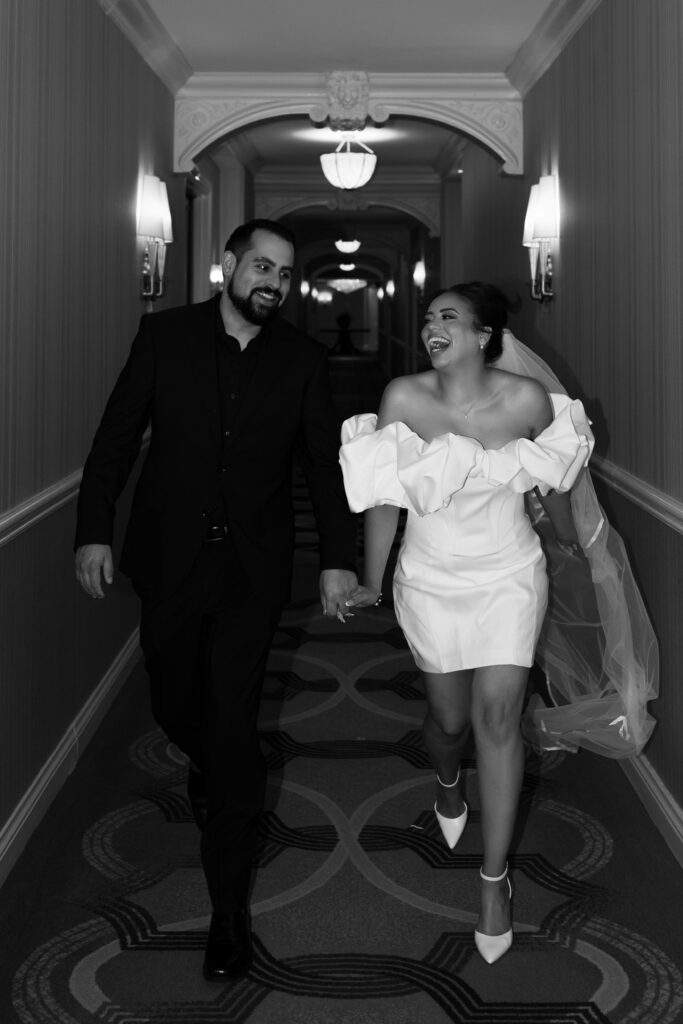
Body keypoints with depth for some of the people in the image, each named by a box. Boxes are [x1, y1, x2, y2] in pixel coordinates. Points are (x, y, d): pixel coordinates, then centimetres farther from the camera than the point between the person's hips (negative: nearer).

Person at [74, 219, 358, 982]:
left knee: (233, 724, -3)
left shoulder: (301, 359, -1)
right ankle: (208, 766, 51)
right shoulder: (165, 334, -2)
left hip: (251, 570, -1)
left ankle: (229, 905, 7)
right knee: (175, 703, 13)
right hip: (170, 559, 1)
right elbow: (117, 435, 0)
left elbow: (324, 462, 2)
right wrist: (94, 530, -5)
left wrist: (337, 558, -4)